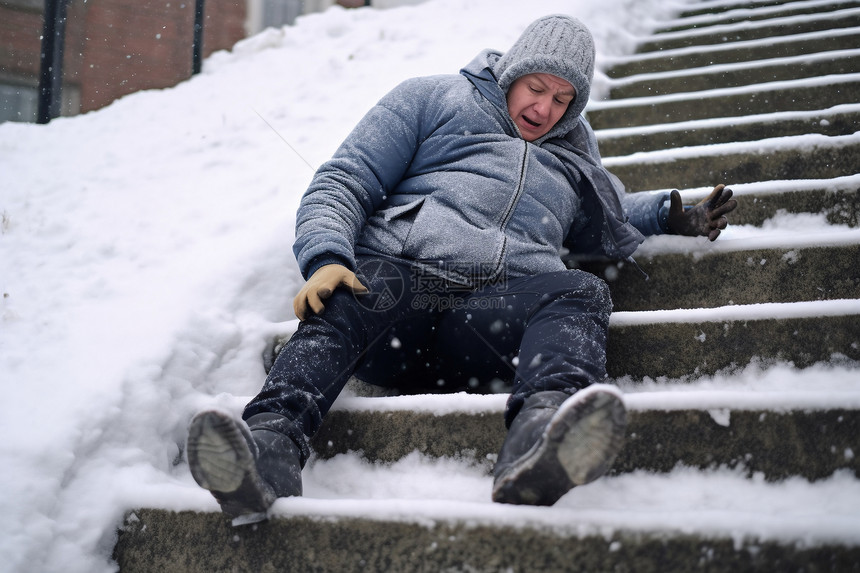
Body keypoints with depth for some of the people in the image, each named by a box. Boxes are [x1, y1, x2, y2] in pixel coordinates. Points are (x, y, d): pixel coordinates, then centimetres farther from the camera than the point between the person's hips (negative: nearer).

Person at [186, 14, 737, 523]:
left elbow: (606, 221, 55)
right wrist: (326, 258, -9)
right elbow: (345, 183, 12)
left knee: (580, 292, -32)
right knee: (347, 300, -38)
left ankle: (538, 444, -63)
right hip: (398, 272, -2)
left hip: (503, 302, 2)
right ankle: (272, 443, -62)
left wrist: (670, 215, 34)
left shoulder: (576, 156, 36)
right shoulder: (433, 99, 22)